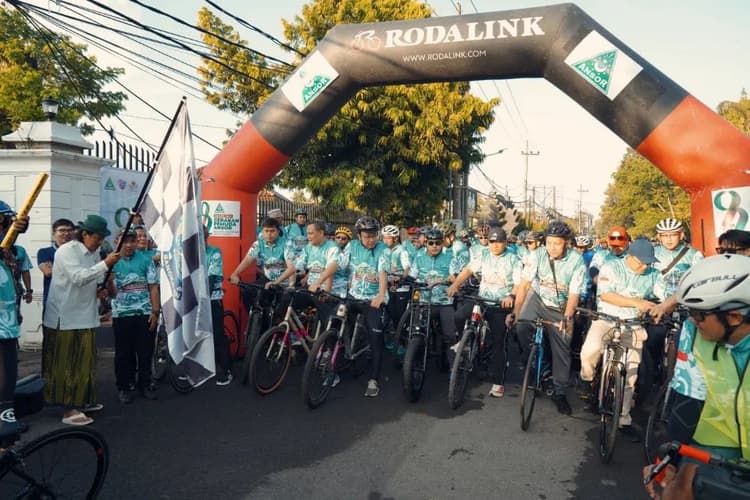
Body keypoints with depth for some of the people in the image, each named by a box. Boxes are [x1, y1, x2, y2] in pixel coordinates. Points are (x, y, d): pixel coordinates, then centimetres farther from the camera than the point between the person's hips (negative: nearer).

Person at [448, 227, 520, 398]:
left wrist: (511, 296, -32)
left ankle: (498, 382, 11)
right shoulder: (482, 256, 6)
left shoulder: (513, 260, -1)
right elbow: (468, 270, -6)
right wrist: (455, 284, -24)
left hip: (501, 305, -2)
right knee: (459, 316, -24)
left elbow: (519, 283, -11)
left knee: (498, 343, 1)